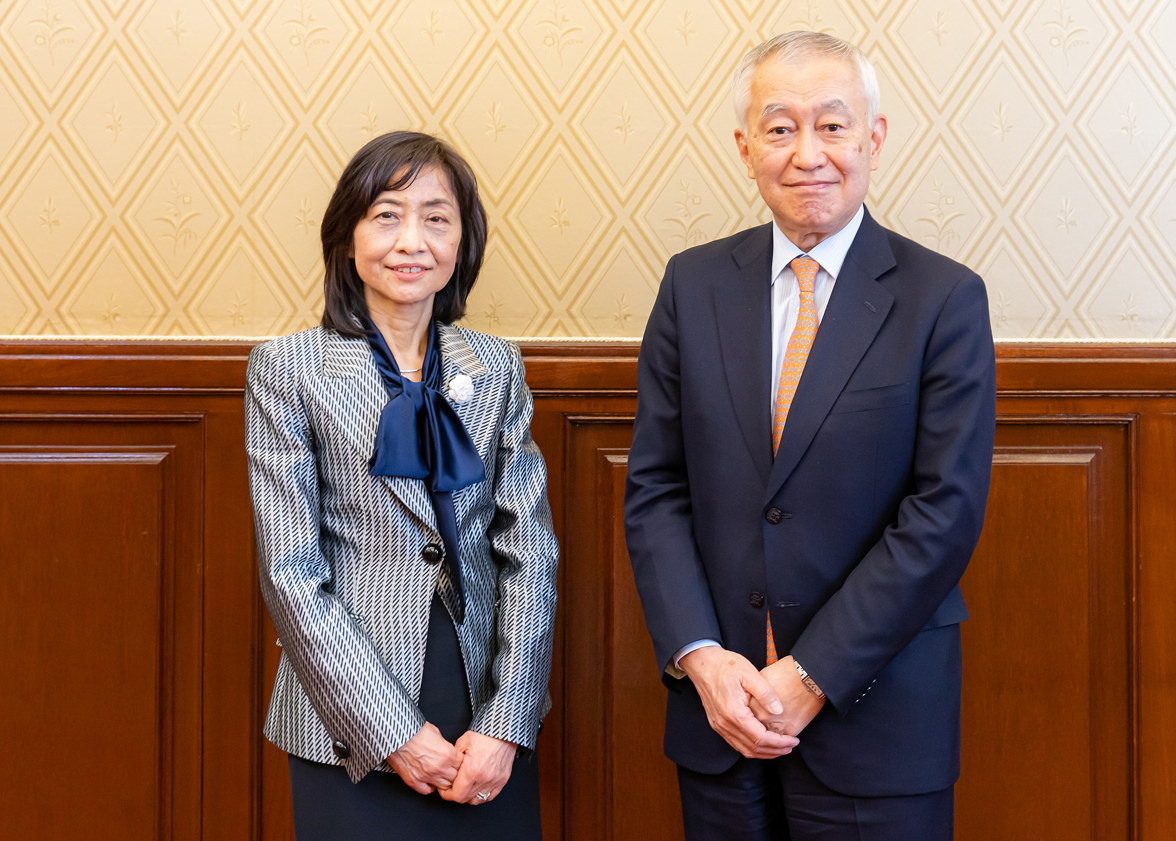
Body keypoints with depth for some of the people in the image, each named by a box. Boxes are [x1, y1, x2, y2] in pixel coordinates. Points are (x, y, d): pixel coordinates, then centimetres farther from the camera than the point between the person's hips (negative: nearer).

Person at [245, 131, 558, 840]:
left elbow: (530, 549, 0)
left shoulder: (497, 367, 5)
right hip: (352, 736, -3)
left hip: (489, 727, 3)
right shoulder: (287, 369, -3)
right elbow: (291, 574, -8)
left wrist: (506, 724, -9)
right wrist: (391, 731, -13)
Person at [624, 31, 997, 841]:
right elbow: (654, 487, 3)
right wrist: (700, 655, -9)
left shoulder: (945, 299, -5)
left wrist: (812, 676, -13)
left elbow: (945, 511, -10)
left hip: (876, 714, -2)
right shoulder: (694, 284, 4)